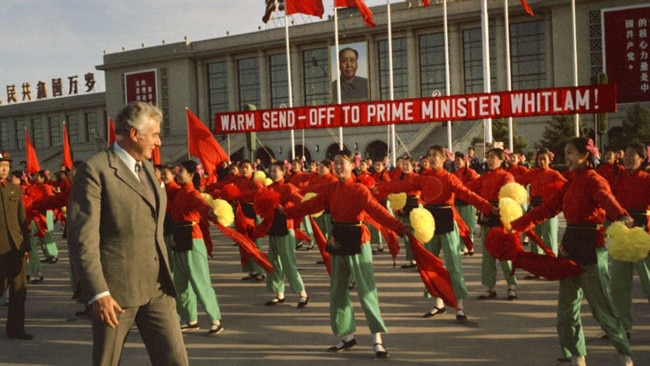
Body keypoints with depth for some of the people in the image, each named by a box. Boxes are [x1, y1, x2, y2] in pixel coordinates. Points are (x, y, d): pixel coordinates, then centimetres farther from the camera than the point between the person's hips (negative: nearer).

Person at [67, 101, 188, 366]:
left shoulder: (146, 167, 14)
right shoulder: (95, 170, -11)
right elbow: (81, 237, -16)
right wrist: (97, 293, -21)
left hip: (156, 289, 6)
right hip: (115, 290, -6)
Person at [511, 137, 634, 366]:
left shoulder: (594, 180, -11)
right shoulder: (570, 184, 13)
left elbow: (607, 200, -32)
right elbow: (547, 209, 13)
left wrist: (622, 217, -54)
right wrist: (515, 226, 8)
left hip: (590, 248, -8)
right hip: (569, 246, 8)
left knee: (601, 306, -2)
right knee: (567, 307, 10)